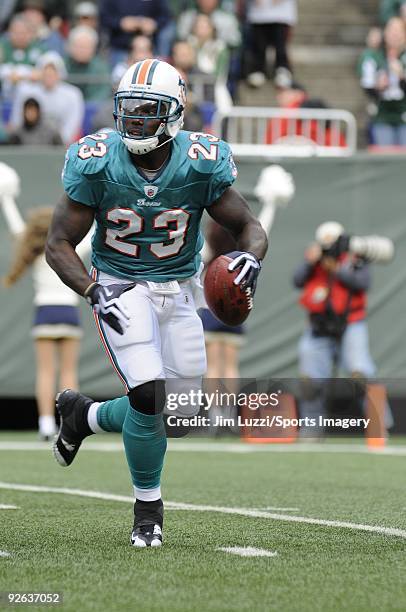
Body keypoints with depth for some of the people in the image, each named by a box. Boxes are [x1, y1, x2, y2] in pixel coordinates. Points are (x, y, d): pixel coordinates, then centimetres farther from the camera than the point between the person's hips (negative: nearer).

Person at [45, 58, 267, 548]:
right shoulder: (97, 164, -15)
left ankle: (84, 415, 33)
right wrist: (92, 291, -26)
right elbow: (59, 245, -9)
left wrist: (251, 257, -26)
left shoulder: (200, 164, -14)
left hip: (178, 291, 3)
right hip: (120, 288, -3)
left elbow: (248, 226, -3)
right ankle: (148, 508, 3)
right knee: (149, 395, -20)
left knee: (177, 416, 4)